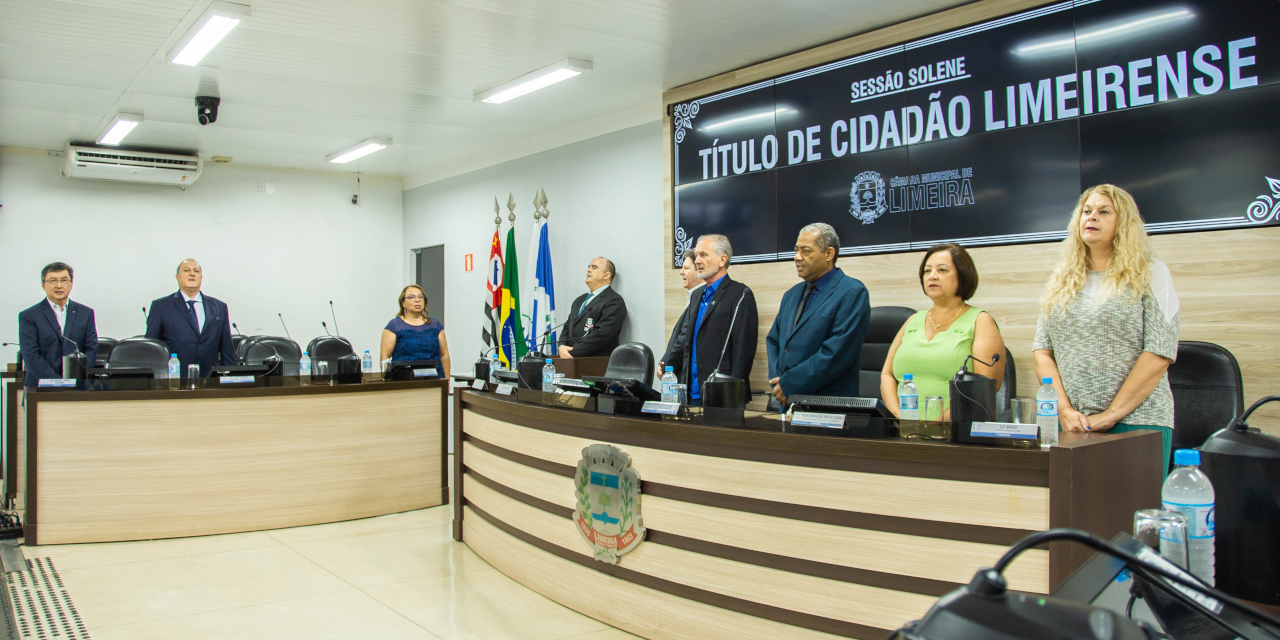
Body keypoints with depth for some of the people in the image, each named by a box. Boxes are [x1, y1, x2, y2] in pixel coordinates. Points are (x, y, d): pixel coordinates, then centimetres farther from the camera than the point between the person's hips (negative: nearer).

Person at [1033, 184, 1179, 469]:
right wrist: (1064, 409, -6)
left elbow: (1160, 353, -6)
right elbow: (1042, 350, 8)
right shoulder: (1062, 280, 13)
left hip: (1136, 422, -3)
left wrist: (1110, 414, -10)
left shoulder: (1150, 274, 2)